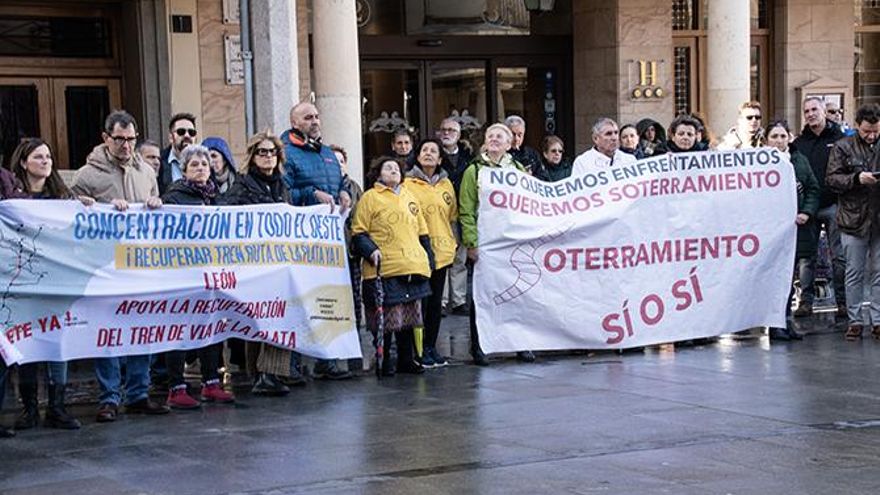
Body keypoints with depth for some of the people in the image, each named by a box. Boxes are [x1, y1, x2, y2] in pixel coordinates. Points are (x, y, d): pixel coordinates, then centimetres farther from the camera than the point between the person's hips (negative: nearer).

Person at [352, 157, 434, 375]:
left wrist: (428, 258, 19)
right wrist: (371, 250, -17)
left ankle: (406, 359, 20)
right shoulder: (370, 197, 1)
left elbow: (422, 232, 25)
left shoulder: (409, 197, 19)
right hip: (385, 269, -6)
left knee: (409, 315, 10)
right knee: (386, 316, -4)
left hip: (413, 267, 6)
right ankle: (384, 361, 7)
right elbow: (359, 233, -2)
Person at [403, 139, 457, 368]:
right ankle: (419, 350, 4)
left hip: (441, 252, 5)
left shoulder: (446, 184, 11)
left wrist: (452, 242, 10)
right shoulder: (408, 184, -3)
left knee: (436, 302, 10)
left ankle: (431, 347, 18)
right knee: (421, 302, -3)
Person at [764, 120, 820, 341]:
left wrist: (807, 212, -4)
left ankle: (786, 320, 17)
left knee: (789, 274, 10)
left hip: (798, 226, 5)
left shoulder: (800, 161, 12)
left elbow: (813, 188, 11)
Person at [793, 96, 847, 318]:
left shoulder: (839, 138, 2)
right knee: (805, 257, 3)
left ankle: (843, 301, 8)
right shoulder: (799, 143, 11)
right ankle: (806, 301, 10)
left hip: (833, 206, -3)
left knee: (839, 256, 1)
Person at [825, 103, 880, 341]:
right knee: (854, 274, 4)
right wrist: (857, 178, -18)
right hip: (854, 220, -2)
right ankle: (854, 321, 11)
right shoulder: (843, 147, 2)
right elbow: (831, 179, -3)